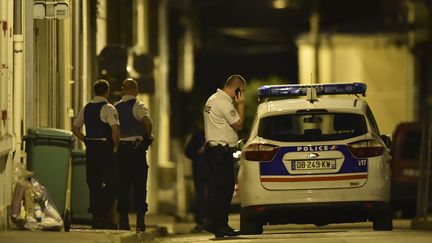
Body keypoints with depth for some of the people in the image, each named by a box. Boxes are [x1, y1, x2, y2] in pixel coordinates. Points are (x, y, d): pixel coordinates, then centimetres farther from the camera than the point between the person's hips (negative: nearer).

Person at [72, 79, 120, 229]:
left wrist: (87, 141, 15)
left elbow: (75, 128, 15)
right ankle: (104, 217, -11)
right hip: (105, 148, -6)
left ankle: (95, 218, 9)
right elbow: (115, 130, -21)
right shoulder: (109, 109, -10)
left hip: (90, 149, 6)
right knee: (111, 183, -1)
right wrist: (115, 146, -6)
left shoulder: (86, 108, 10)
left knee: (93, 183, 9)